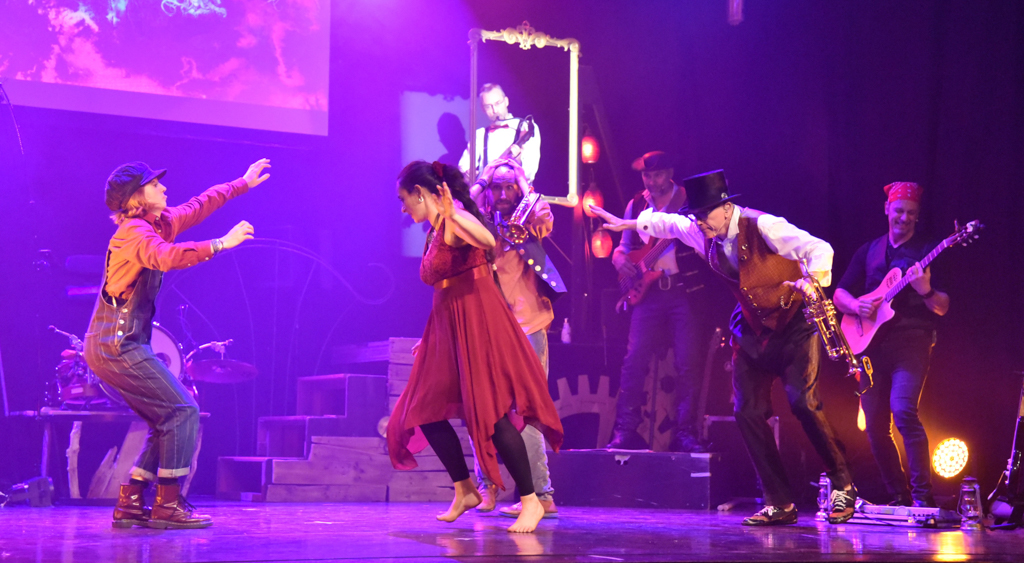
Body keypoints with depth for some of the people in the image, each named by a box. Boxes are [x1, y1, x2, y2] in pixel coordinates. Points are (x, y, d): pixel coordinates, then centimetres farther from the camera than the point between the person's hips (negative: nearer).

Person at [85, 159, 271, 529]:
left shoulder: (159, 223, 14)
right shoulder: (136, 232, -13)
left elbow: (199, 206, 26)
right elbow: (167, 257, -34)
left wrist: (243, 183, 32)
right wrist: (222, 244, -34)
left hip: (111, 346, 10)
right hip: (118, 344, -10)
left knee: (167, 421, 12)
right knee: (182, 412, -9)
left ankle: (130, 504, 10)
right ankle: (167, 505, -8)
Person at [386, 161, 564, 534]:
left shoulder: (455, 220, -11)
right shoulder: (435, 231, 16)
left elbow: (488, 242, -33)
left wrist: (451, 215, -46)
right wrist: (428, 338, 28)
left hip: (477, 322, -10)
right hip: (448, 328, 10)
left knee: (492, 413, -13)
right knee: (426, 412, 7)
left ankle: (530, 501, -7)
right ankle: (464, 490, 19)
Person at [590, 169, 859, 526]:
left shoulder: (761, 226, -22)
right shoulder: (700, 232, -1)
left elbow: (819, 249, -30)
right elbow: (666, 222, 21)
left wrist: (811, 279, -49)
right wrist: (627, 223, 24)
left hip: (793, 325, -6)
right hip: (752, 330, 7)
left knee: (803, 403, -21)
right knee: (748, 412, -4)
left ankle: (842, 487, -4)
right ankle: (780, 504, 3)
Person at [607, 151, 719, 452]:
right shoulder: (636, 205, 12)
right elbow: (624, 245, 18)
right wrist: (619, 258, -4)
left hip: (685, 290, -2)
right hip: (648, 291, 2)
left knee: (688, 363, -3)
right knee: (635, 359, -5)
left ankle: (685, 433, 5)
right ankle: (625, 431, 0)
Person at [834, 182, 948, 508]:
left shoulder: (928, 250, 3)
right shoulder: (869, 251, 16)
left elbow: (942, 308, -5)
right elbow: (839, 295, 15)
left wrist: (925, 291, -26)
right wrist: (856, 305, -7)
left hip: (911, 341, -5)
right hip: (872, 344, 5)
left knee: (904, 410, -23)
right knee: (875, 425, 3)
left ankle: (923, 496, -18)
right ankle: (900, 497, 17)